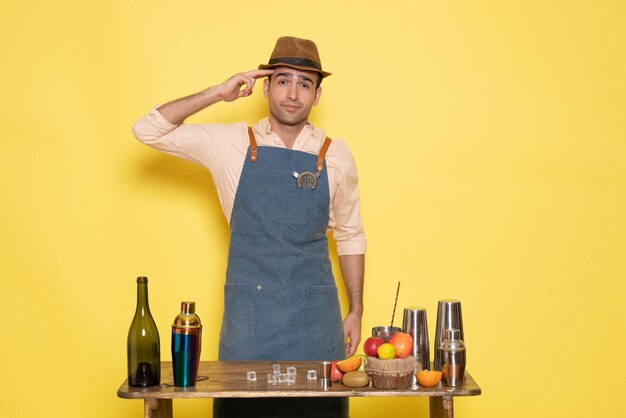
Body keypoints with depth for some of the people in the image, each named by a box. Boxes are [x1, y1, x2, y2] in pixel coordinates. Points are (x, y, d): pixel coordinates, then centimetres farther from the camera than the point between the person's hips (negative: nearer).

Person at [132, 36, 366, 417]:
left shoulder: (335, 156, 3)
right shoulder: (231, 143, 1)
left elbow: (350, 236, 10)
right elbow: (148, 130, -1)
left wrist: (356, 311, 9)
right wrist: (217, 93, -9)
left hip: (316, 314, 1)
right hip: (248, 310, 0)